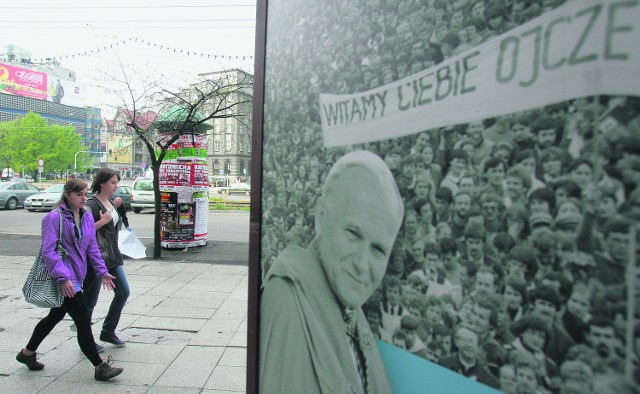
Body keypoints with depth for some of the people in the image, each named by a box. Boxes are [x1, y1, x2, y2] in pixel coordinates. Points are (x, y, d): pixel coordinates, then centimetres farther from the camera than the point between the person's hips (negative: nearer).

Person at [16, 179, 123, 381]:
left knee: (56, 315, 23)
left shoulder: (87, 217, 7)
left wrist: (102, 272, 7)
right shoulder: (54, 217, -14)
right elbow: (48, 251, -18)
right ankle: (100, 367, 4)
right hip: (62, 277, -8)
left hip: (76, 276, 8)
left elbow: (92, 248, 12)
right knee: (83, 321, -6)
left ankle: (27, 353, 44)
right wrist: (63, 278, -25)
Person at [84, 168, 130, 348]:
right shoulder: (92, 205, -14)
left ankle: (108, 331, 24)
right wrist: (102, 221, -23)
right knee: (91, 300, 5)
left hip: (112, 257, 8)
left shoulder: (110, 203, 11)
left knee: (123, 292, 10)